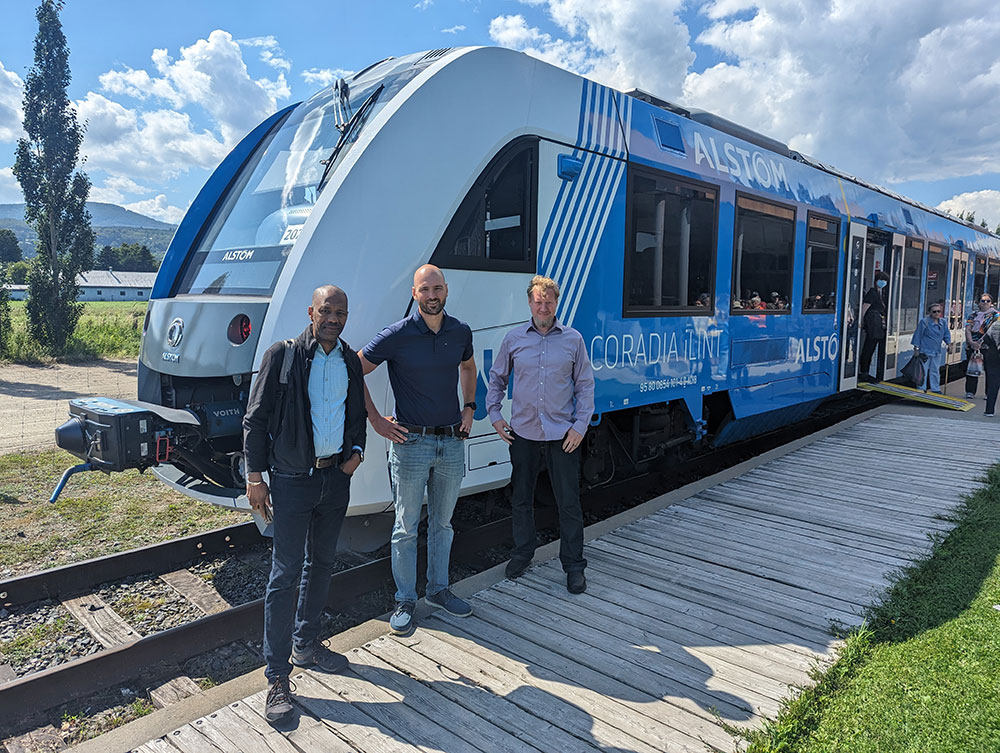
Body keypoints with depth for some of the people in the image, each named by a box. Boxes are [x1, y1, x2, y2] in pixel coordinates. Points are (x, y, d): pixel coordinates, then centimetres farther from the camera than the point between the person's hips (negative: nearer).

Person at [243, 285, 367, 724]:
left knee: (322, 563, 17)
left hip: (336, 477, 6)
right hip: (293, 479, -5)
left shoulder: (351, 362, 7)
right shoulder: (282, 355, -8)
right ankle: (277, 676, 9)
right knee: (286, 573, -2)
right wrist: (255, 477, -10)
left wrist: (356, 450, 1)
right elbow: (256, 419, -7)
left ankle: (306, 645, 36)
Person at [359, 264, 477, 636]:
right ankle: (405, 601, 20)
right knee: (406, 527, 6)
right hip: (411, 441, -4)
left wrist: (469, 407, 12)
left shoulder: (461, 332, 4)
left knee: (442, 522, 16)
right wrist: (376, 420, -7)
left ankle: (438, 589, 33)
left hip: (452, 441, 4)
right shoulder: (397, 335, -10)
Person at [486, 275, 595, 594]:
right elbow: (497, 378, 13)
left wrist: (580, 426, -4)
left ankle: (574, 565, 18)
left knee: (569, 502, 3)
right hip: (522, 434, 2)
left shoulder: (573, 339, 1)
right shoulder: (513, 339, 4)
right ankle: (522, 553, 34)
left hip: (563, 435, -1)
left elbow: (585, 385, 4)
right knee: (521, 498, 14)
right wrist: (494, 415, 4)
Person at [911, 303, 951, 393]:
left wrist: (949, 343, -2)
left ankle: (935, 389, 23)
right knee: (923, 371, -2)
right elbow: (918, 335, -8)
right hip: (925, 351, -6)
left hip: (937, 352, 6)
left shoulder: (943, 323, 8)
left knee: (935, 371, 14)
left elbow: (946, 334, 17)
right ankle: (921, 389, 7)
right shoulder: (924, 322, -9)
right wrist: (916, 348, -9)